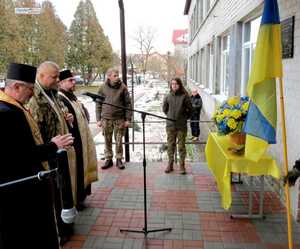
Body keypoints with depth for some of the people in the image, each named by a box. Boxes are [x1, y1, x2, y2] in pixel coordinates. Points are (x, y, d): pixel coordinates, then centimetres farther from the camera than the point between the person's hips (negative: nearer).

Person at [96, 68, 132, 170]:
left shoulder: (122, 87, -1)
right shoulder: (103, 88, 1)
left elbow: (128, 104, 0)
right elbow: (98, 104, 5)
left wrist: (127, 119, -4)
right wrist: (98, 119, 1)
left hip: (119, 119, -1)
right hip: (106, 119, 1)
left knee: (119, 141, 7)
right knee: (107, 141, 9)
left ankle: (119, 159, 20)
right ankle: (108, 159, 23)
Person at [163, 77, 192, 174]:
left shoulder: (184, 96, -5)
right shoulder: (168, 97, 3)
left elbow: (190, 109, 3)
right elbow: (164, 108, 17)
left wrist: (184, 117, 3)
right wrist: (170, 116, 12)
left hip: (181, 126, -2)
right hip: (170, 125, 3)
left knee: (181, 146, 5)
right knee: (170, 146, 9)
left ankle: (182, 166, 15)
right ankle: (170, 165, 20)